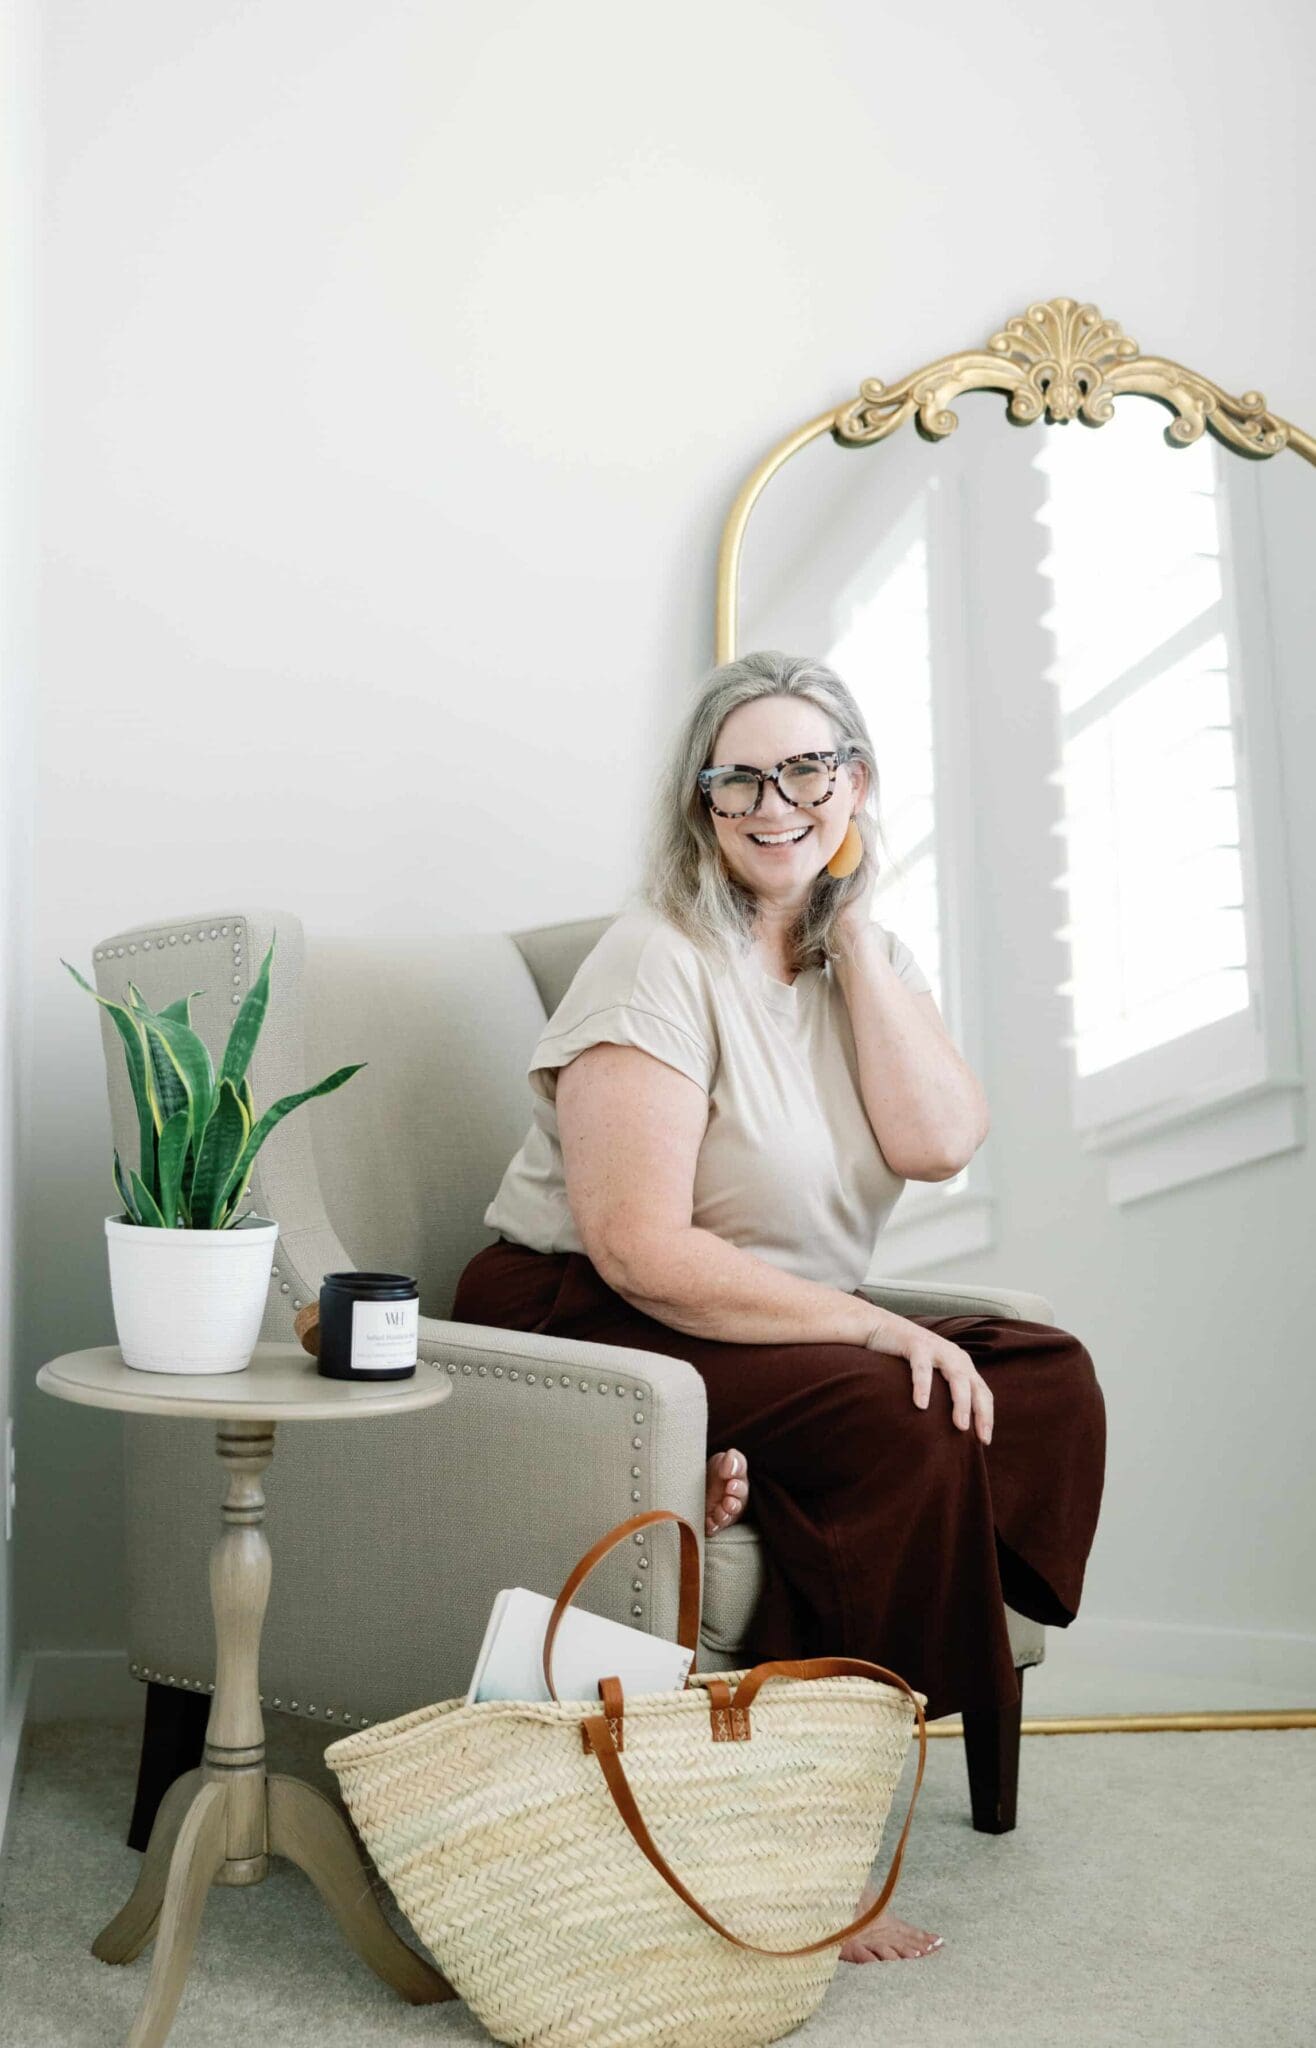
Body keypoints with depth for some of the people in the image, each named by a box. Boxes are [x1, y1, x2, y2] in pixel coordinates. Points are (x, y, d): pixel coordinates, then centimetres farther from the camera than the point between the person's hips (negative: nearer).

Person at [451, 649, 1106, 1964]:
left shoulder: (870, 957, 9)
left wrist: (848, 928, -8)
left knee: (1047, 1385, -14)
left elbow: (940, 1142, -11)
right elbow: (635, 1244, -21)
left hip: (781, 1333, 7)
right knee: (897, 1426, -29)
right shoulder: (661, 959, -14)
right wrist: (869, 1326, -22)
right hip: (579, 1328, -7)